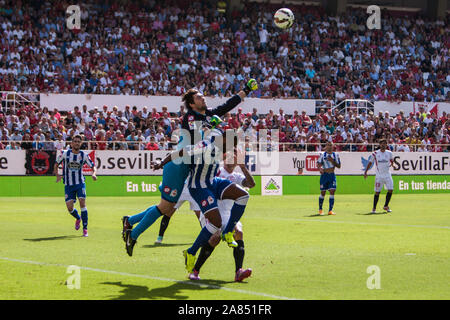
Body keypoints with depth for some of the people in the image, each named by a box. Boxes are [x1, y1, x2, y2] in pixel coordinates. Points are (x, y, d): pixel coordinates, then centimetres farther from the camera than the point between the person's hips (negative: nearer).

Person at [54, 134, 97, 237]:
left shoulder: (84, 155, -2)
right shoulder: (65, 153, -3)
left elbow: (93, 166, 4)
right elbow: (56, 164, 9)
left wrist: (94, 174, -17)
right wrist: (57, 175, -6)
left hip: (80, 183, -1)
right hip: (68, 185, 1)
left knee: (82, 203, -17)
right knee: (70, 208, -4)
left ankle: (85, 229, -11)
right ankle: (78, 218, 32)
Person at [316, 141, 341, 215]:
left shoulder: (335, 155, 6)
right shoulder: (323, 154, 4)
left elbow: (339, 166, 5)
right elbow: (318, 164, 3)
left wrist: (332, 161, -11)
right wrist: (320, 168, -19)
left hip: (332, 175, 1)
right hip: (324, 175, -1)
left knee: (332, 192, -9)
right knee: (323, 192, 3)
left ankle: (330, 210, -6)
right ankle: (320, 209, 19)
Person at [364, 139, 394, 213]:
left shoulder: (389, 153, 5)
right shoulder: (375, 154, -2)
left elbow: (392, 161, 22)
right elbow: (370, 163, 4)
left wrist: (391, 164, 0)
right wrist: (365, 172, -4)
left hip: (387, 175, 2)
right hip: (379, 176, -2)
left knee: (390, 190, -8)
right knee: (377, 192, -3)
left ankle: (386, 206, 10)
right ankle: (374, 208, 9)